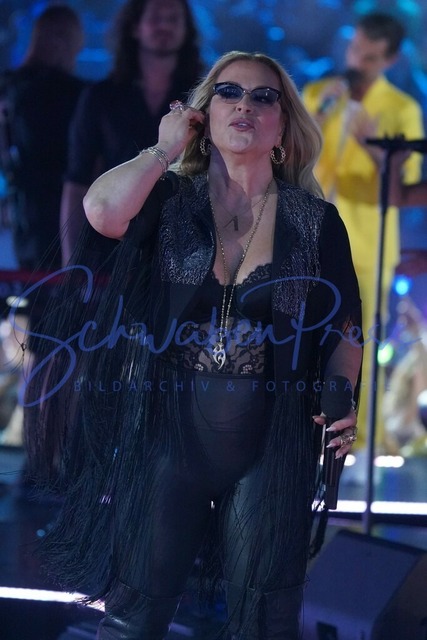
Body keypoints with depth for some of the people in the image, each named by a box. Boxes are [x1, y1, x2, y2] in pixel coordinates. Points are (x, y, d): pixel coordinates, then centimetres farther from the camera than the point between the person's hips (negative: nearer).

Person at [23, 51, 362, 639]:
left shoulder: (317, 221, 5)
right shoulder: (169, 199, 4)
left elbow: (344, 332, 9)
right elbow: (102, 211, -18)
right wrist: (166, 149, -4)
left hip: (271, 453, 0)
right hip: (168, 441, 0)